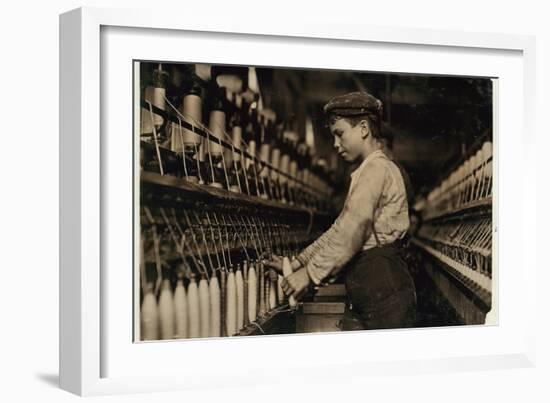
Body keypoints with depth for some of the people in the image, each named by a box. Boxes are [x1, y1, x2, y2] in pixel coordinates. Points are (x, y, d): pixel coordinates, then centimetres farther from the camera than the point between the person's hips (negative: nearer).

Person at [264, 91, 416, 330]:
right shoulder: (367, 173, 23)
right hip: (362, 297, 10)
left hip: (384, 292, -10)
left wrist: (311, 273, -17)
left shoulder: (377, 168, -10)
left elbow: (353, 230, -20)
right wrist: (295, 264, 17)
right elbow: (340, 230, 24)